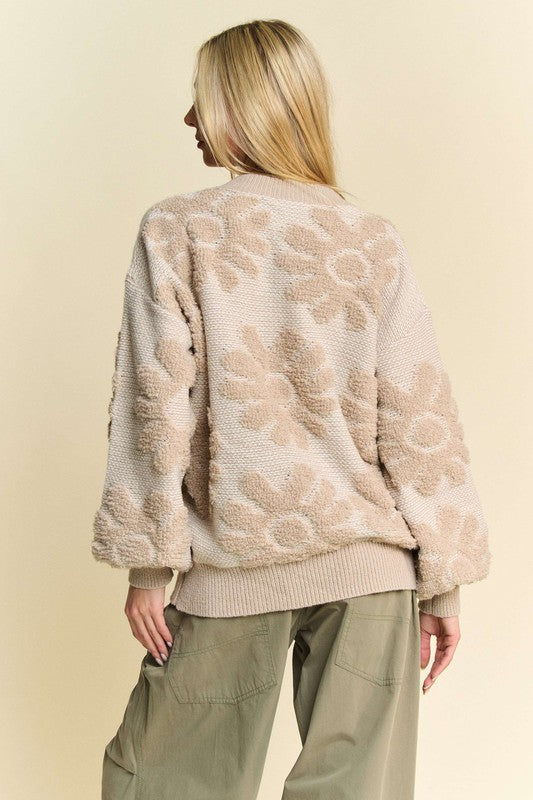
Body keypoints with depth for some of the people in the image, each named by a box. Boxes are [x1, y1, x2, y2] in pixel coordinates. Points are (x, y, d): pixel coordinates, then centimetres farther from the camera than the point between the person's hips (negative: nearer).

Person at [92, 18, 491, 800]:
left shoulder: (176, 231, -4)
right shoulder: (372, 240, 0)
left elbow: (156, 408, -7)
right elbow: (419, 419, -2)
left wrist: (148, 561, 1)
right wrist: (443, 579, 4)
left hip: (231, 568, -1)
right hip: (367, 563, 2)